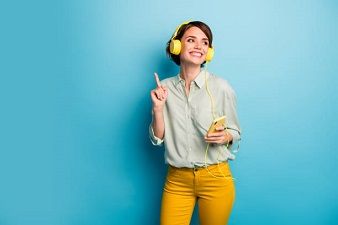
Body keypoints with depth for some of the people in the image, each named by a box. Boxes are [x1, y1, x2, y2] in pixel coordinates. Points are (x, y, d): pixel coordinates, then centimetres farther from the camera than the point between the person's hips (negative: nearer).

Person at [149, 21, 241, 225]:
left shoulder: (221, 87, -8)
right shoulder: (164, 88, -1)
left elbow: (235, 133, 3)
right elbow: (157, 139, 1)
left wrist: (224, 137, -18)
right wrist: (158, 108, -13)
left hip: (216, 178, -1)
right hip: (177, 179, 2)